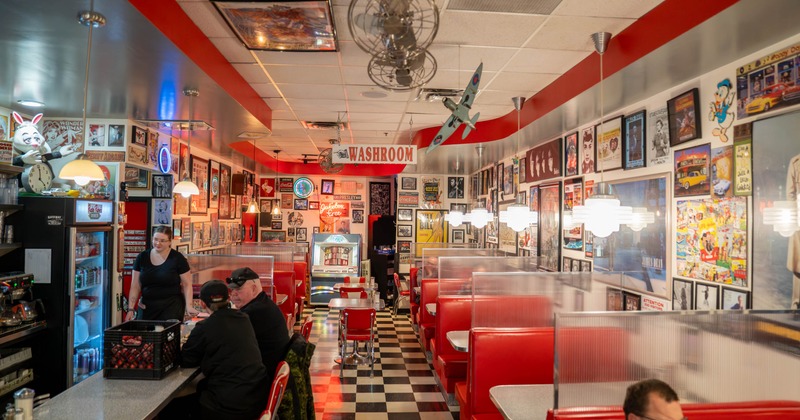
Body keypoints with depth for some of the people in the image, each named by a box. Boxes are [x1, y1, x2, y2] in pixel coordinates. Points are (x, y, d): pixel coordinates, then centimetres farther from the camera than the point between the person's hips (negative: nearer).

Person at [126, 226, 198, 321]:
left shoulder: (178, 258, -4)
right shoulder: (142, 257, 5)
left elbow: (187, 284, -4)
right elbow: (135, 286, 7)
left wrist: (189, 305, -15)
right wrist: (130, 309, 1)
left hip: (171, 306, -3)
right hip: (147, 306, 3)